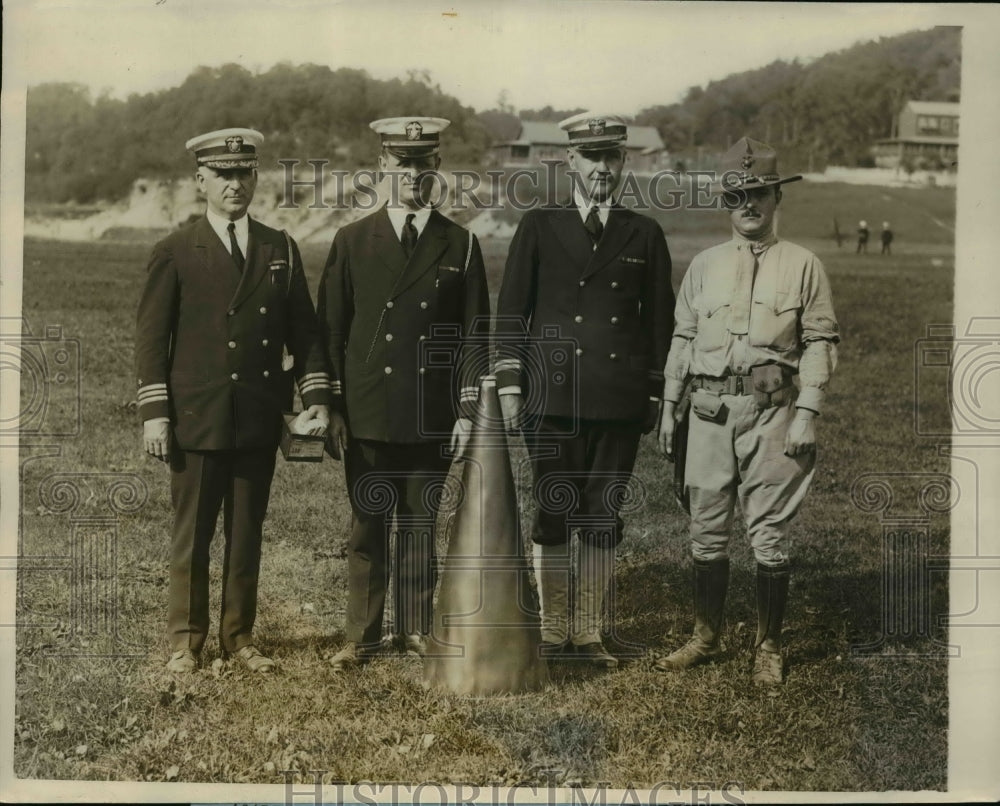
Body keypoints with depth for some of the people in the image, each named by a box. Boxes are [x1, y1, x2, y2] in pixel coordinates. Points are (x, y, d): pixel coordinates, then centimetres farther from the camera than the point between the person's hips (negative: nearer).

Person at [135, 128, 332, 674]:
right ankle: (186, 639, 18)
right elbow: (151, 337, -1)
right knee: (191, 535, 5)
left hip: (260, 421, 3)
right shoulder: (174, 253, 1)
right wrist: (154, 411, -8)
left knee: (247, 533, 10)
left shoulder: (281, 250, 9)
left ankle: (239, 636, 22)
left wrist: (316, 394, 1)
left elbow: (303, 330, 10)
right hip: (196, 419, -2)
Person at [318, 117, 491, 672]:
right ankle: (362, 636, 15)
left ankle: (415, 628, 22)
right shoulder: (352, 242, 4)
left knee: (420, 526, 9)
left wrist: (468, 410, -3)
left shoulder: (460, 246, 5)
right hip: (367, 415, 0)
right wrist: (329, 408, 0)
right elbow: (331, 330, 5)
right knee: (367, 527, 5)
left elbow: (474, 334, 4)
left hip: (430, 417, 0)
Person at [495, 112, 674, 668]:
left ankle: (589, 633, 17)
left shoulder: (645, 236, 11)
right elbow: (511, 313, 5)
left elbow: (660, 322, 12)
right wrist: (510, 386, -1)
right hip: (554, 399, -1)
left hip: (621, 403, 2)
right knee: (554, 518, 3)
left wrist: (657, 395, 8)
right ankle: (554, 633, 15)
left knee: (604, 520, 6)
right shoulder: (539, 228, 6)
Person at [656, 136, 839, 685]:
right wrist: (667, 408, 10)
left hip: (772, 413, -3)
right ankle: (706, 638, 24)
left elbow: (820, 342, 0)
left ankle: (768, 647, 16)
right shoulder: (704, 265, 11)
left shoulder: (802, 265, 3)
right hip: (710, 412, 3)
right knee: (707, 532, 9)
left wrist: (807, 415, -8)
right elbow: (682, 338, 14)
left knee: (770, 536, 2)